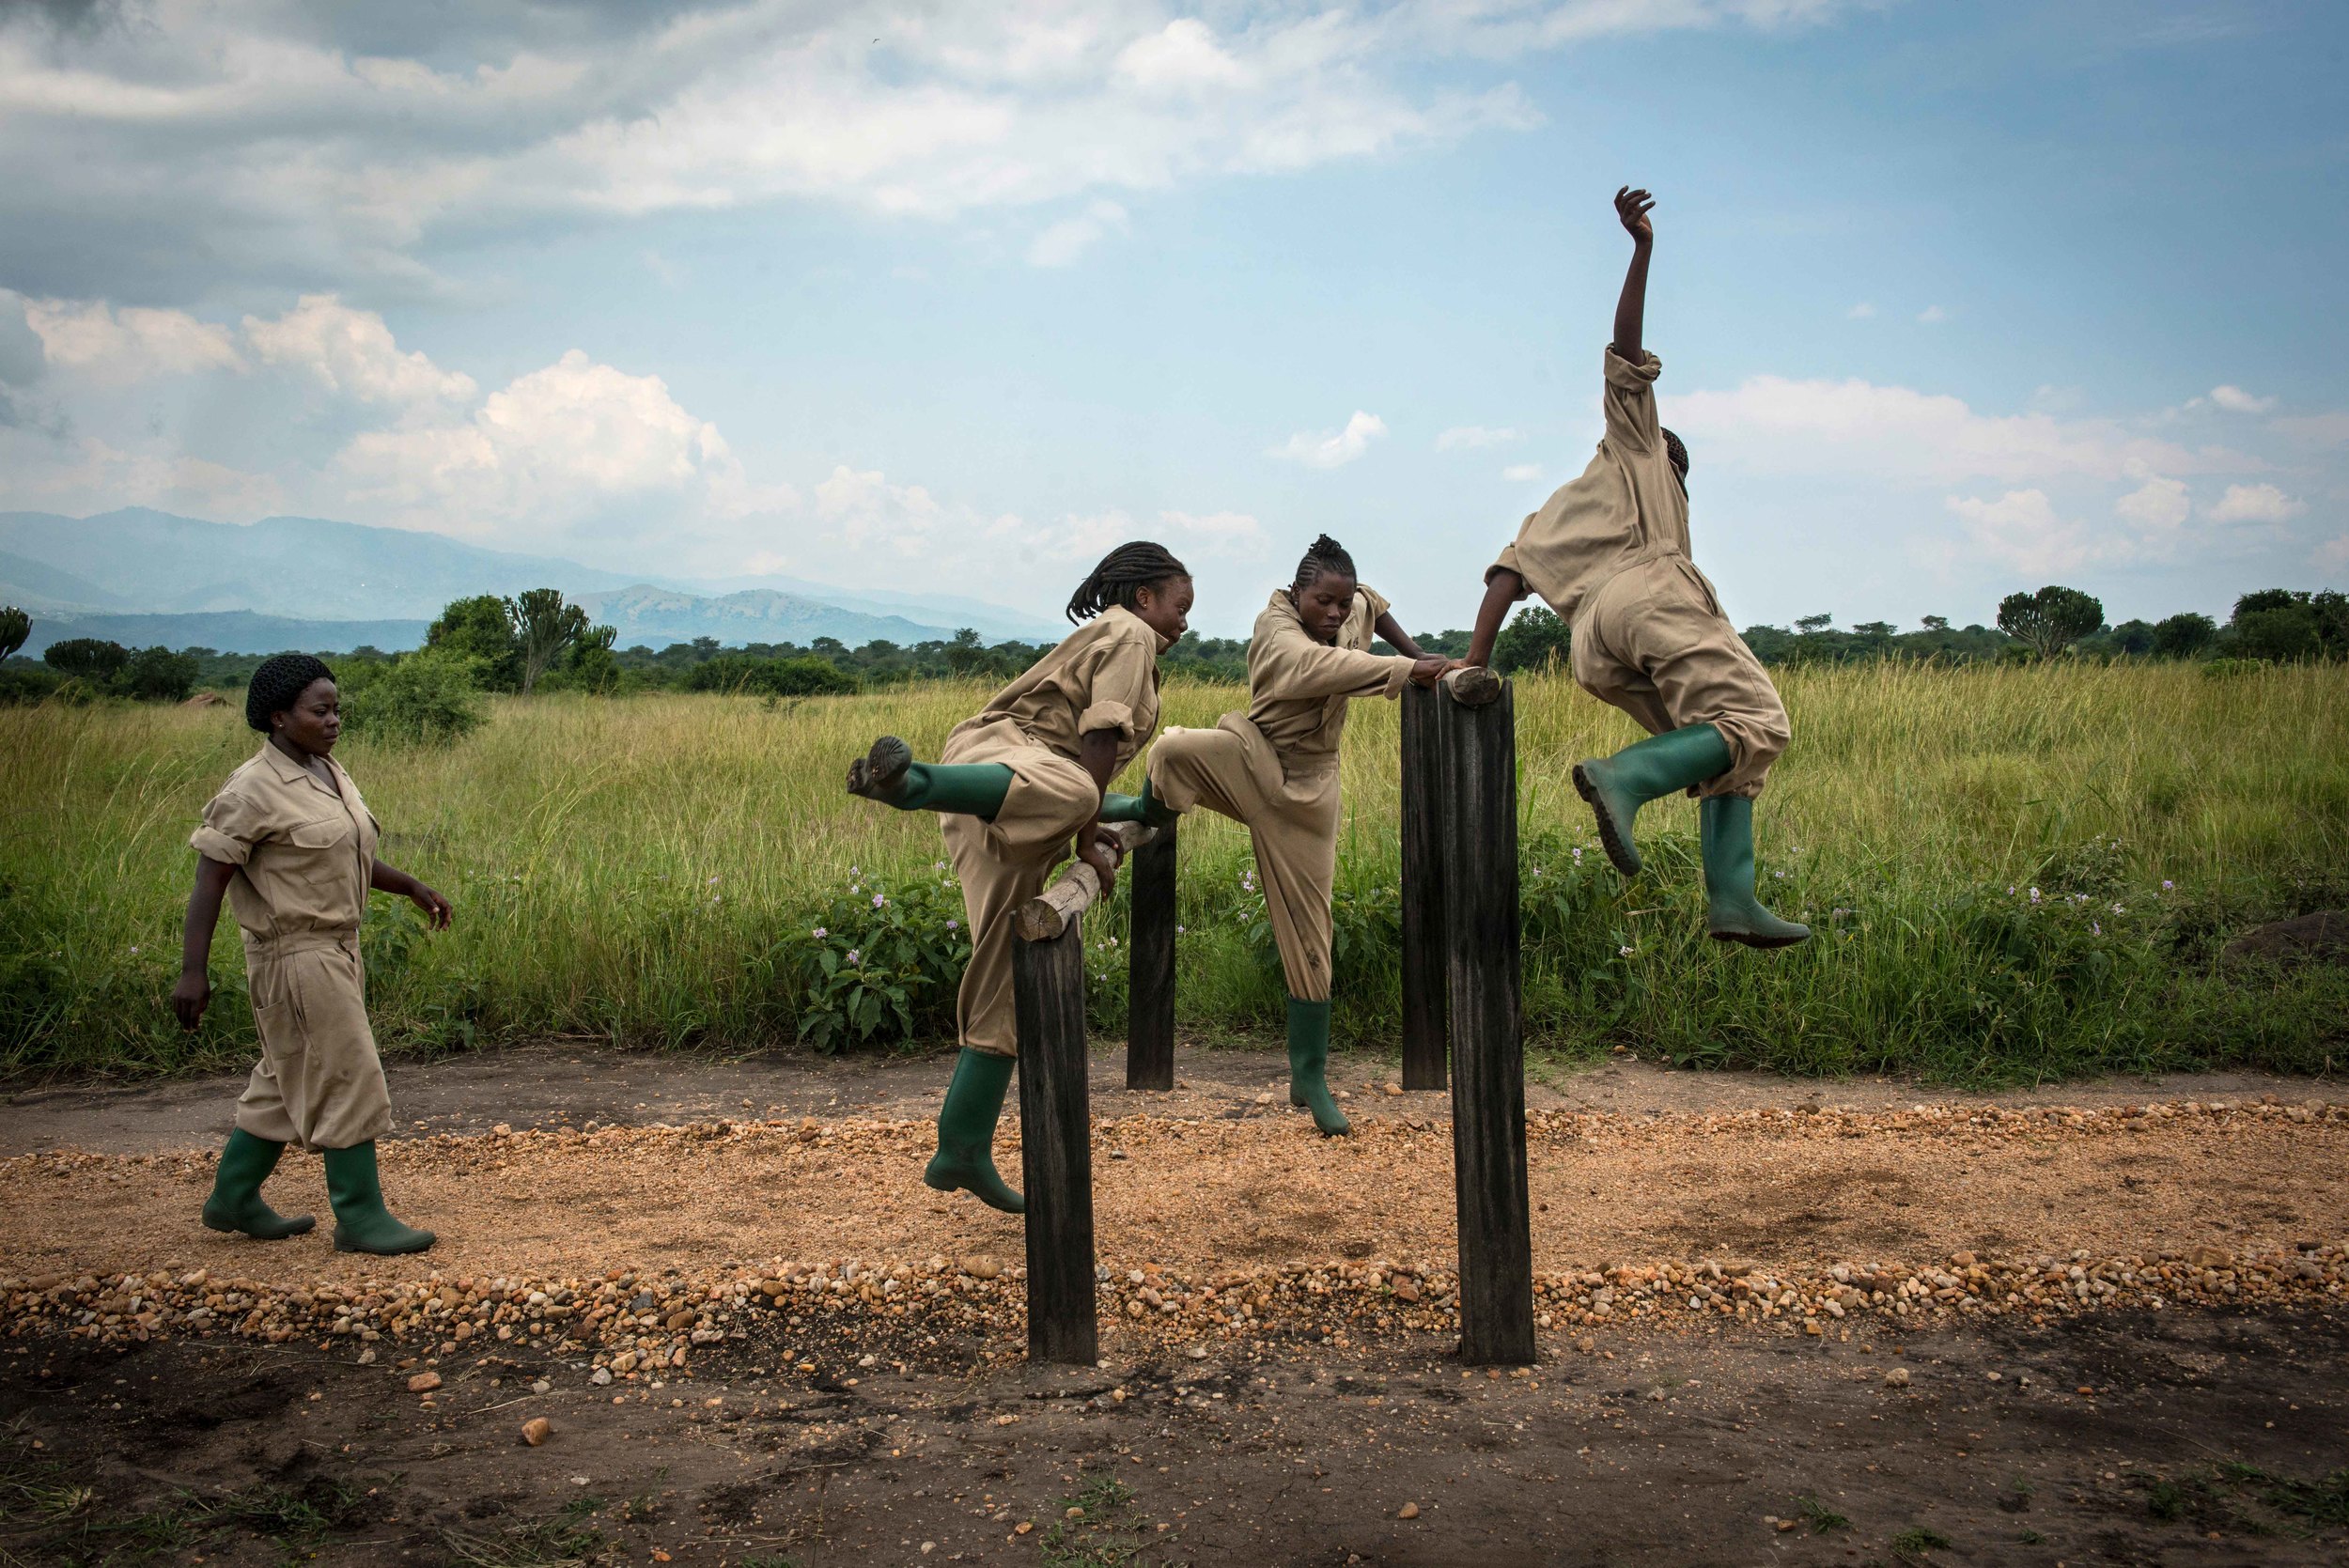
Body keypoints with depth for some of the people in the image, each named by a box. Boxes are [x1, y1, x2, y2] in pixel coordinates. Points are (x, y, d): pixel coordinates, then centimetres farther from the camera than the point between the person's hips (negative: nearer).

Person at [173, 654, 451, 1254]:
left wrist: (414, 888, 25)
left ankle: (233, 1199, 29)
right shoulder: (254, 790, -16)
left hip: (335, 949, 9)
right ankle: (360, 1216, 2)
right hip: (295, 956, -9)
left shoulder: (327, 773, 10)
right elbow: (209, 879, -18)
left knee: (287, 1082, 16)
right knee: (347, 1080, -6)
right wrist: (193, 972, -22)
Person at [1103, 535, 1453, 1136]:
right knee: (1175, 751, -38)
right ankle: (1150, 810, 1)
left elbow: (1373, 604, 27)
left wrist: (1413, 649, 18)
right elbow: (1324, 665, -40)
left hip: (1305, 791, 4)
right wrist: (1410, 670, -47)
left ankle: (1309, 1076, 11)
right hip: (1250, 763, -4)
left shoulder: (1355, 611, 1)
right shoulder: (1277, 631, -20)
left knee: (1308, 934, 1)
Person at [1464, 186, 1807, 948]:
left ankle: (1730, 896, -10)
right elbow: (1626, 355, 13)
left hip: (1596, 649, 7)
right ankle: (1626, 775, -33)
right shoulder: (1631, 445, 27)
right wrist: (1642, 251, 5)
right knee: (1754, 723, -14)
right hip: (1650, 598, -7)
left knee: (1727, 760, 8)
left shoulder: (1552, 513, 38)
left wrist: (1474, 666, 10)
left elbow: (1505, 577, 21)